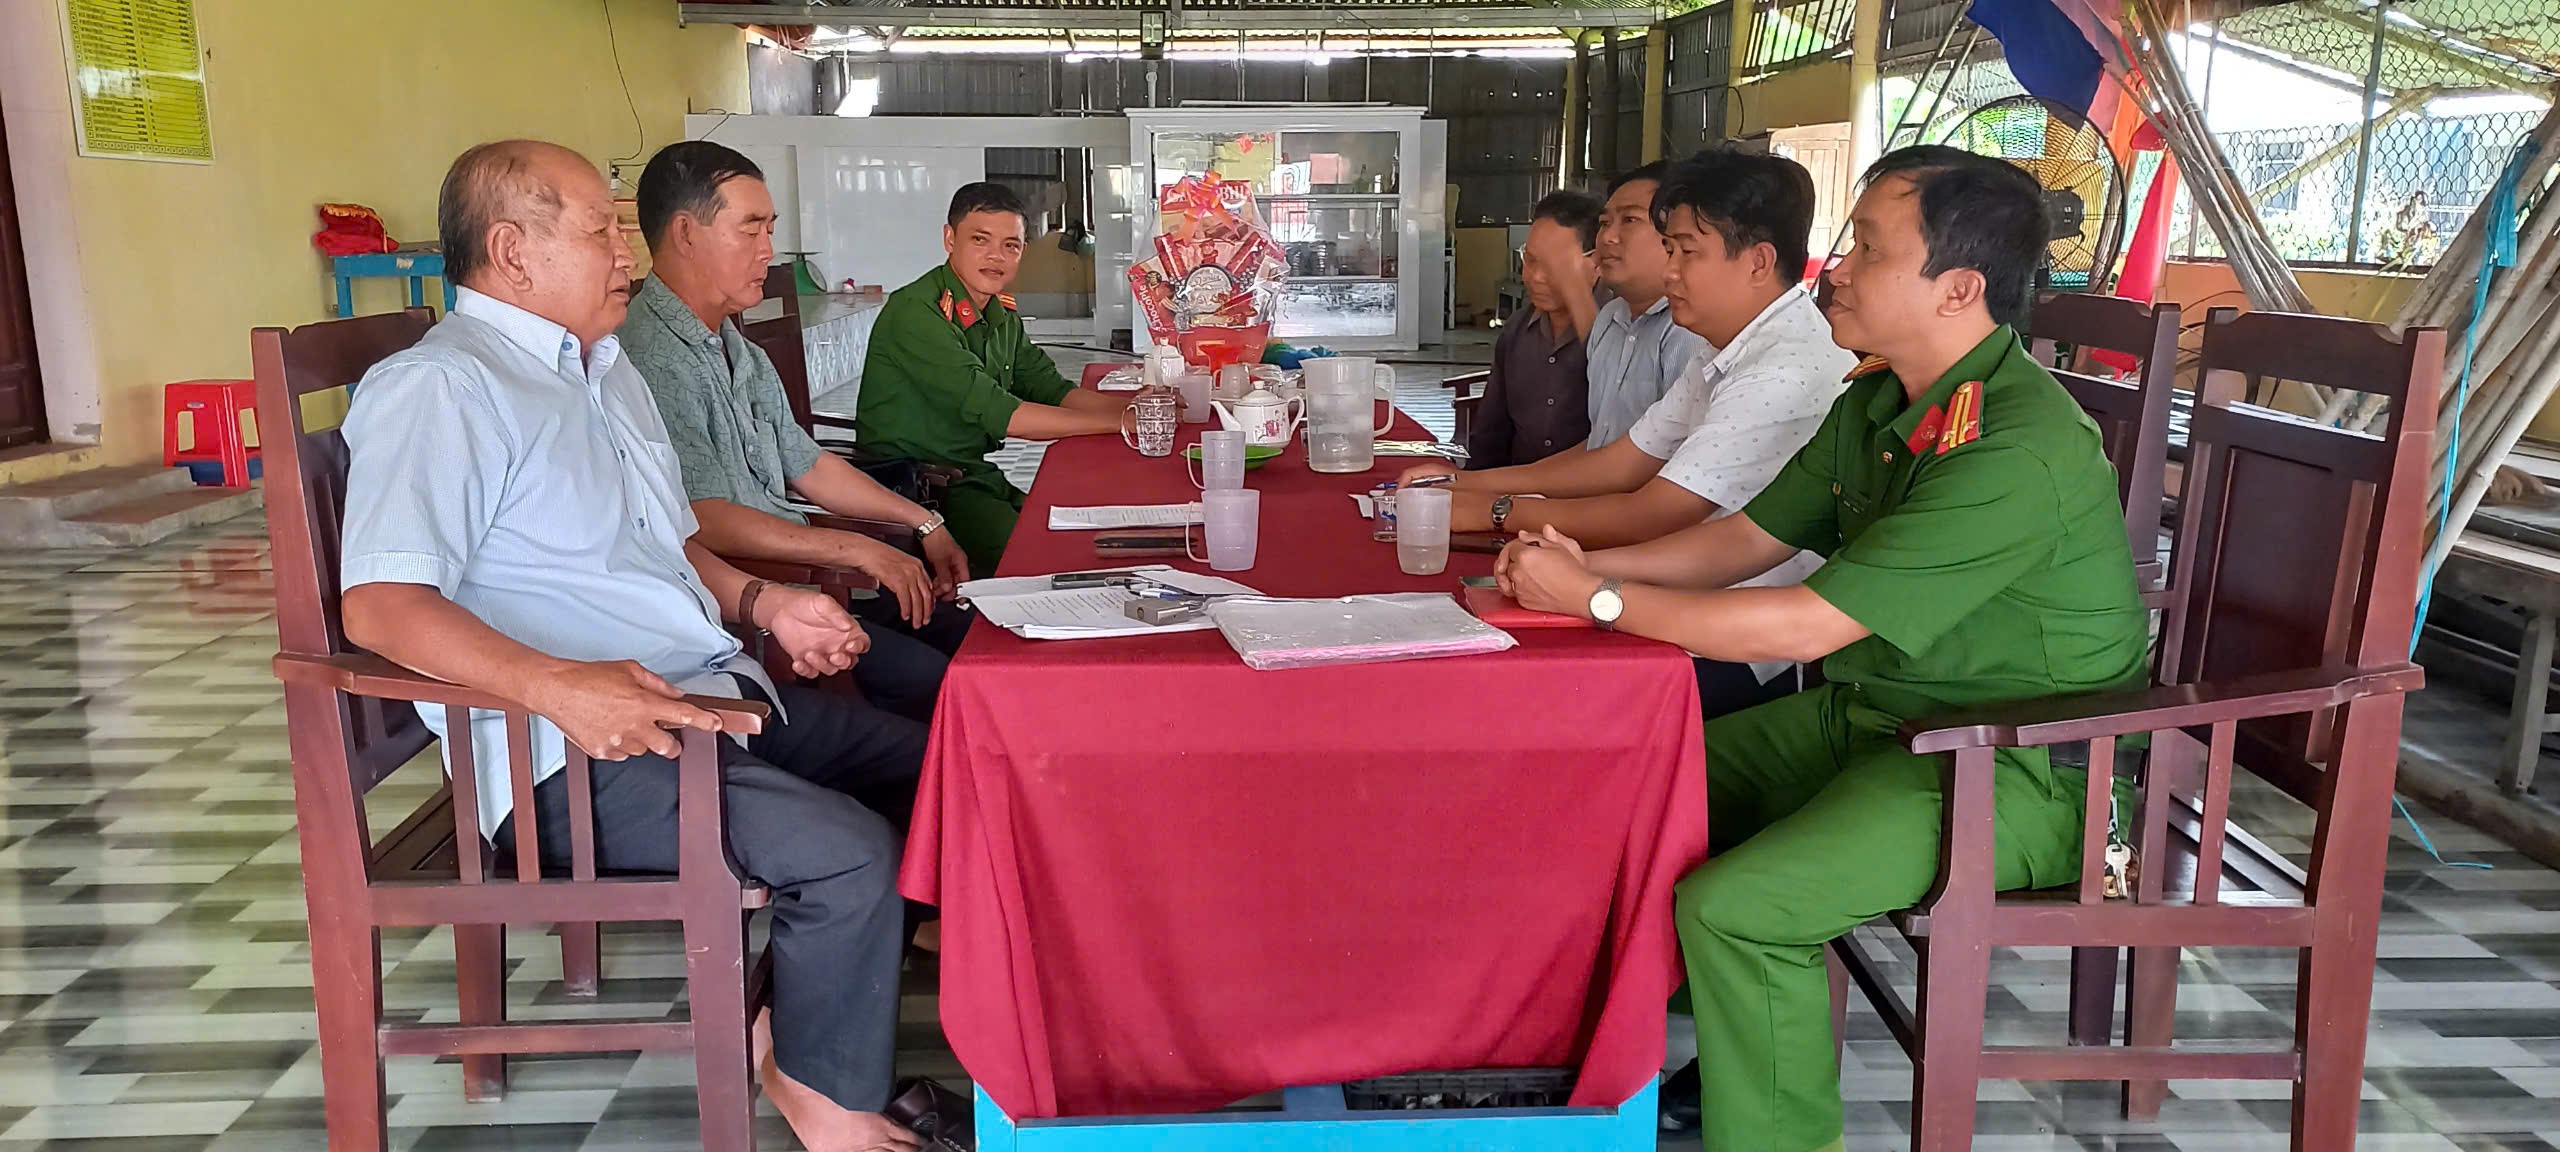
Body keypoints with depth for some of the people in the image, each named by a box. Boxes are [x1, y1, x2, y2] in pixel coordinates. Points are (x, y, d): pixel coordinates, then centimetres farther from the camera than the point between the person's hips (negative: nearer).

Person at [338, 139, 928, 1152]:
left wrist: (759, 603, 12)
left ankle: (792, 1020, 15)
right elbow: (380, 605, -23)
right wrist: (556, 685, -36)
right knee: (850, 850, -24)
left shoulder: (605, 371, 19)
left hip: (708, 694, 10)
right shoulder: (439, 389, -13)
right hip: (579, 755, -10)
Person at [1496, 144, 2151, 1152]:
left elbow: (1807, 623, -28)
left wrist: (1600, 599, -20)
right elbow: (1747, 538, 11)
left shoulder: (2020, 452, -27)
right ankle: (1726, 1058, 20)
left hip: (2015, 766, -9)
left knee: (1734, 908, -25)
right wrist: (1581, 565, -4)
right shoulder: (1879, 404, 4)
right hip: (1872, 712, 10)